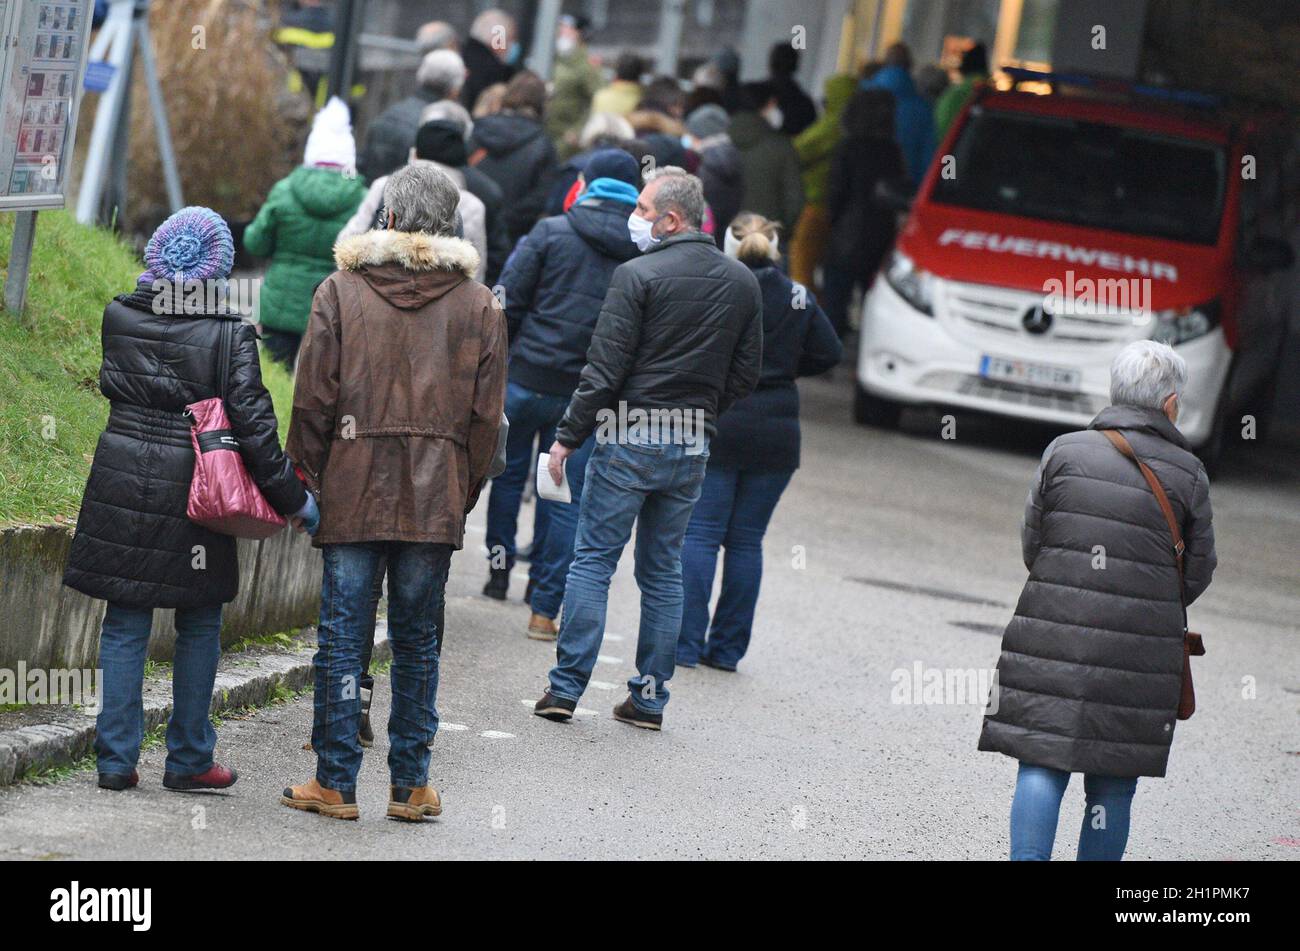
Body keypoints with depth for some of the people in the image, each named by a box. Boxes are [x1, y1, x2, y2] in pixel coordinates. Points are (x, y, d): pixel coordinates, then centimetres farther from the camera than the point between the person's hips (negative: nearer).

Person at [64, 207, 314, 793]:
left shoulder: (119, 317, -1)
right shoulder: (228, 334, -11)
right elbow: (252, 422, -12)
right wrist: (292, 497, -6)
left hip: (121, 479, 3)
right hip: (192, 489, -2)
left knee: (124, 625, 9)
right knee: (199, 627, 12)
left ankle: (117, 760, 8)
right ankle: (188, 760, 17)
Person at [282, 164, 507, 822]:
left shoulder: (341, 290, -1)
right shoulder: (478, 304, 3)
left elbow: (312, 398, -2)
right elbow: (486, 414, 4)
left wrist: (305, 477, 8)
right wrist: (464, 491, 12)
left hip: (353, 490, -1)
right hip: (435, 498, 1)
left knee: (342, 636, 4)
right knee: (418, 640, 9)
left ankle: (335, 783, 6)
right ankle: (411, 786, 11)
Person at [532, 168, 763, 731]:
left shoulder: (639, 276, -11)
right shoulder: (743, 283, 7)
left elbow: (605, 370, -12)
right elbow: (746, 373, 11)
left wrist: (568, 437, -5)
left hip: (629, 439, -5)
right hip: (692, 449, 5)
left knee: (593, 560, 2)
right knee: (663, 572, 11)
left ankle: (566, 686, -1)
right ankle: (650, 698, 11)